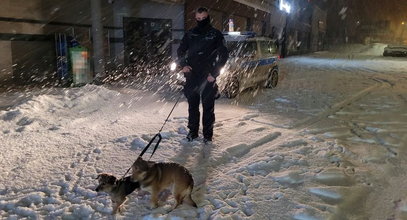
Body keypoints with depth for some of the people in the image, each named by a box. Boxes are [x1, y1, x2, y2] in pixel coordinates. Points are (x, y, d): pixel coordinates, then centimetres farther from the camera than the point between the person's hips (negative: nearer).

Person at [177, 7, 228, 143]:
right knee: (192, 105, 10)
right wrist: (183, 65, -2)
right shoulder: (190, 34, 9)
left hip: (208, 78, -3)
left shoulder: (216, 34, 1)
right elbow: (180, 51, 17)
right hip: (192, 77, 3)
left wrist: (214, 73, -8)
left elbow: (224, 55, 0)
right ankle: (193, 132, 23)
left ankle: (208, 134, 13)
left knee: (208, 107, 2)